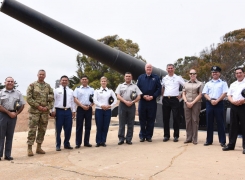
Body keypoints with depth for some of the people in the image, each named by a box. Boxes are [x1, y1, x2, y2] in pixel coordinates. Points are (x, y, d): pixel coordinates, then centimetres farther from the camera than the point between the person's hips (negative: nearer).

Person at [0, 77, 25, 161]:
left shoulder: (18, 93, 9)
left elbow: (22, 105, 9)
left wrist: (16, 113, -4)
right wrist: (9, 113, -11)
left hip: (13, 115, 2)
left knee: (10, 136, 6)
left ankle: (7, 155, 12)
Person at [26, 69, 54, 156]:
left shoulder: (48, 86, 10)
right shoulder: (32, 85, -1)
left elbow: (52, 98, 9)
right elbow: (28, 98, -7)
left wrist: (48, 107, -6)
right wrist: (38, 106, -13)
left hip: (45, 111, 4)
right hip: (34, 111, -4)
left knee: (42, 130, 8)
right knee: (32, 130, -5)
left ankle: (39, 147, 19)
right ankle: (29, 148, 3)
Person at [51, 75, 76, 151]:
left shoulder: (71, 91, 13)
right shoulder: (56, 90, 2)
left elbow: (72, 102, 12)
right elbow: (53, 101, -3)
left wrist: (73, 111, 6)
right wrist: (53, 111, -10)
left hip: (68, 111, 3)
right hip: (59, 111, -3)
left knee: (68, 128, 8)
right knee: (58, 129, 2)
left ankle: (67, 144, 23)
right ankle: (58, 145, 13)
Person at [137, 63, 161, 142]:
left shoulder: (156, 77, 7)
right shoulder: (140, 77, 10)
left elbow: (159, 89, 1)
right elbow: (137, 88, 4)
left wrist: (153, 96, -12)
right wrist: (143, 96, -10)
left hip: (152, 101, 0)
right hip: (142, 101, 1)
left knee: (151, 119, 3)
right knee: (142, 119, 4)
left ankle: (149, 136, 13)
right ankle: (142, 135, 14)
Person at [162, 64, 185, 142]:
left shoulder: (178, 78, 2)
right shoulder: (164, 79, 12)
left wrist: (181, 95, -1)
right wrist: (162, 95, 11)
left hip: (174, 99, -3)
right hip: (165, 100, 3)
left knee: (176, 118, -2)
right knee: (165, 118, 5)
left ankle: (176, 136, 7)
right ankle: (166, 135, 15)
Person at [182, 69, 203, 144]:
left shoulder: (200, 84, 5)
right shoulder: (186, 84, 15)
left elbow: (200, 95, -3)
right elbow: (183, 94, 10)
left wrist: (193, 103, -11)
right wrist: (186, 102, -6)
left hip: (196, 104, -3)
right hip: (187, 104, 3)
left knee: (195, 120, -3)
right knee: (188, 121, 3)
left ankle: (194, 139, 1)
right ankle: (188, 138, 8)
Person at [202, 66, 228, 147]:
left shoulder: (223, 83, 6)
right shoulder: (208, 83, 14)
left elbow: (224, 94, -4)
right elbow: (205, 94, 6)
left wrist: (217, 101, -14)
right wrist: (211, 100, -11)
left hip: (219, 103, -3)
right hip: (209, 103, 3)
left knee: (220, 123, -1)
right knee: (209, 122, 6)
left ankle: (222, 141, 5)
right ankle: (209, 140, 13)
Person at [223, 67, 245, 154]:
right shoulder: (233, 84, 18)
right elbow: (229, 95, 14)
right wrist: (233, 101, -6)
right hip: (234, 106, 5)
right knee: (233, 126, 9)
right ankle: (231, 144, 15)